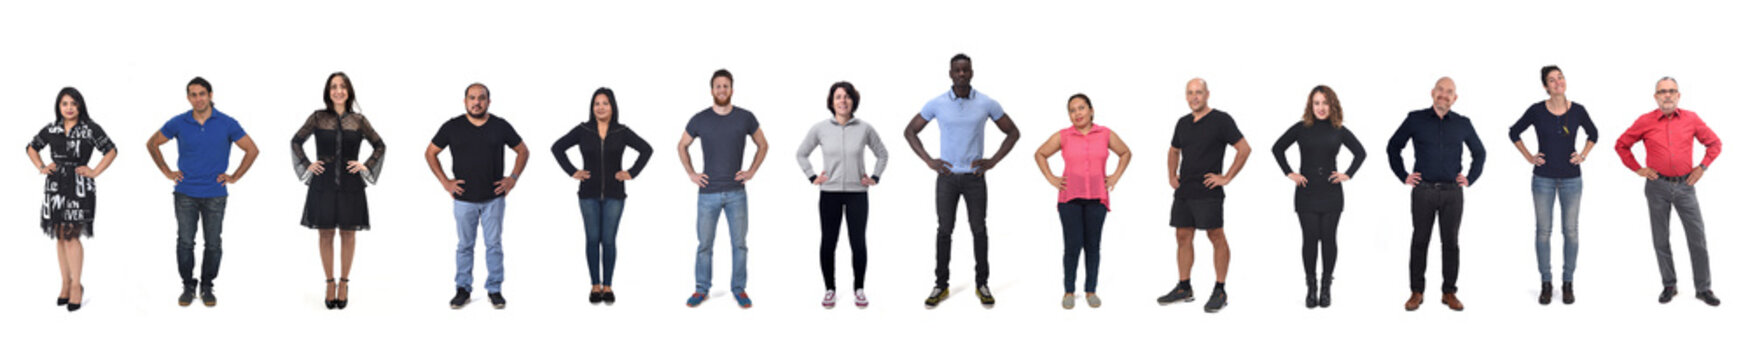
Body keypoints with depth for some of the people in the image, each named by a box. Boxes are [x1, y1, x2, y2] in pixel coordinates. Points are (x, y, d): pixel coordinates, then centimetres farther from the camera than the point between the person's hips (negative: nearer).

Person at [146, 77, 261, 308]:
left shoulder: (227, 124, -4)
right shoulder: (178, 124, -1)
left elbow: (252, 150, 3)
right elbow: (152, 144, 13)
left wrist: (234, 177, 0)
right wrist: (167, 172, 7)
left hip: (215, 195, 0)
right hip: (186, 193, 0)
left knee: (213, 244, 4)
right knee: (185, 242, 1)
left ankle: (207, 287, 17)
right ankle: (188, 286, 14)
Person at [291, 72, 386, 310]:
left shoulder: (359, 120, 3)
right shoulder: (318, 118, 2)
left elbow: (380, 145, 12)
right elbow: (296, 141, 12)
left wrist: (366, 166, 3)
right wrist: (307, 165, 3)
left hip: (350, 185, 0)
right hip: (323, 184, 0)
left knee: (348, 234, 5)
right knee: (325, 234, 3)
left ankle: (344, 283, 15)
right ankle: (330, 283, 11)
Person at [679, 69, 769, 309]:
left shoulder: (745, 118, 0)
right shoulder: (700, 120, 0)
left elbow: (762, 145, 13)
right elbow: (682, 146, 14)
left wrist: (752, 171, 3)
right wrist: (691, 174, 5)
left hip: (736, 192, 0)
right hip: (708, 192, 0)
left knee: (739, 243, 3)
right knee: (705, 244, 5)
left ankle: (739, 289, 14)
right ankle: (701, 289, 15)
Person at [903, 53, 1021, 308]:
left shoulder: (987, 104, -4)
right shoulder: (937, 104, -4)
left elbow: (1013, 132, 6)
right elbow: (910, 131, 7)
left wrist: (993, 161, -4)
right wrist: (928, 161, -3)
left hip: (974, 176, 0)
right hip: (947, 176, 0)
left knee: (979, 230, 4)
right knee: (944, 230, 4)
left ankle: (982, 285, 13)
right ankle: (941, 285, 12)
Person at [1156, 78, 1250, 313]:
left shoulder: (1221, 120, -7)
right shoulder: (1183, 123, 14)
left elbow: (1244, 149, -10)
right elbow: (1174, 151, 30)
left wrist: (1227, 177, -12)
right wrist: (1171, 175, 16)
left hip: (1208, 193, -7)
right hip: (1183, 192, 7)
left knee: (1216, 238, -5)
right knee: (1184, 238, 9)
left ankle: (1220, 292, -2)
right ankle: (1184, 289, 17)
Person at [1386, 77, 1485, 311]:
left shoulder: (1463, 124, 6)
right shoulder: (1416, 120, 2)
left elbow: (1479, 153, 20)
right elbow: (1393, 147, 10)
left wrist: (1470, 179, 10)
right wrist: (1403, 176, 4)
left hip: (1452, 192, 1)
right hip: (1423, 191, -1)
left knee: (1450, 243, 4)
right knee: (1420, 241, 3)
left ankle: (1449, 292, 11)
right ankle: (1416, 292, 10)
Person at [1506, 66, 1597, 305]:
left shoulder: (1577, 111, -2)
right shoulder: (1537, 111, -6)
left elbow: (1592, 134, 16)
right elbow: (1515, 132, 8)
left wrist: (1583, 155, 4)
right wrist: (1529, 157, 2)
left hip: (1571, 178, 1)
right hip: (1544, 178, -1)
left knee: (1570, 231, 4)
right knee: (1543, 231, 3)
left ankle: (1567, 283, 13)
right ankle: (1546, 284, 12)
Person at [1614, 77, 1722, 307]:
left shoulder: (1691, 119, 1)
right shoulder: (1645, 122, -2)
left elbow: (1715, 143, 12)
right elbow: (1621, 145, 9)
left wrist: (1702, 167, 3)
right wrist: (1638, 169, 4)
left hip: (1685, 185, 0)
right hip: (1658, 186, 0)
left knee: (1697, 237, -2)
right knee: (1661, 240, 6)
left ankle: (1703, 288, 6)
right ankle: (1669, 286, 18)